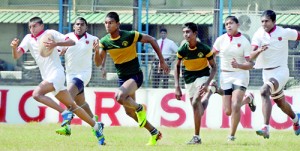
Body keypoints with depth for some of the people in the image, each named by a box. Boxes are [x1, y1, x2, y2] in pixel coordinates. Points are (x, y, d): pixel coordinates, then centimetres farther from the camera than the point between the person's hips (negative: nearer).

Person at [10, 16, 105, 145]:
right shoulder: (28, 39, 11)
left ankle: (64, 113, -22)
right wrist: (14, 47, -22)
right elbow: (17, 56, 0)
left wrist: (56, 44, -23)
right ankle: (96, 126, 17)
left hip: (56, 73, -7)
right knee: (72, 106, 9)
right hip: (47, 77, 7)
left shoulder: (50, 34, -4)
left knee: (37, 94, -27)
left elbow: (71, 42, -8)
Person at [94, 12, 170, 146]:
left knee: (120, 96, -33)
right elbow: (98, 63, -7)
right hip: (122, 78, 7)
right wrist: (96, 49, -27)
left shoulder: (130, 36, -18)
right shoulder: (104, 41, -5)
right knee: (129, 111, 10)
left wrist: (162, 61, -4)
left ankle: (140, 108, -4)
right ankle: (154, 132, 26)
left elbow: (151, 40, -7)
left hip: (135, 75, -7)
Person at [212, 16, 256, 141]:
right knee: (228, 111, 1)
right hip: (225, 76, 3)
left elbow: (250, 64, -9)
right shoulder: (221, 40, 1)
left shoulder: (244, 42, -7)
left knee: (235, 106, -18)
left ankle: (232, 135, -2)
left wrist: (238, 65, -28)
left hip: (240, 75, -3)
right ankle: (248, 99, 30)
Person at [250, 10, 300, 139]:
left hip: (281, 71, -5)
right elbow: (251, 56, -16)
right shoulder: (258, 35, -6)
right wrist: (259, 50, -36)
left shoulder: (284, 33, -10)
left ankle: (265, 128, -38)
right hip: (267, 73, 5)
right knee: (280, 102, 19)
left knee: (264, 91, -30)